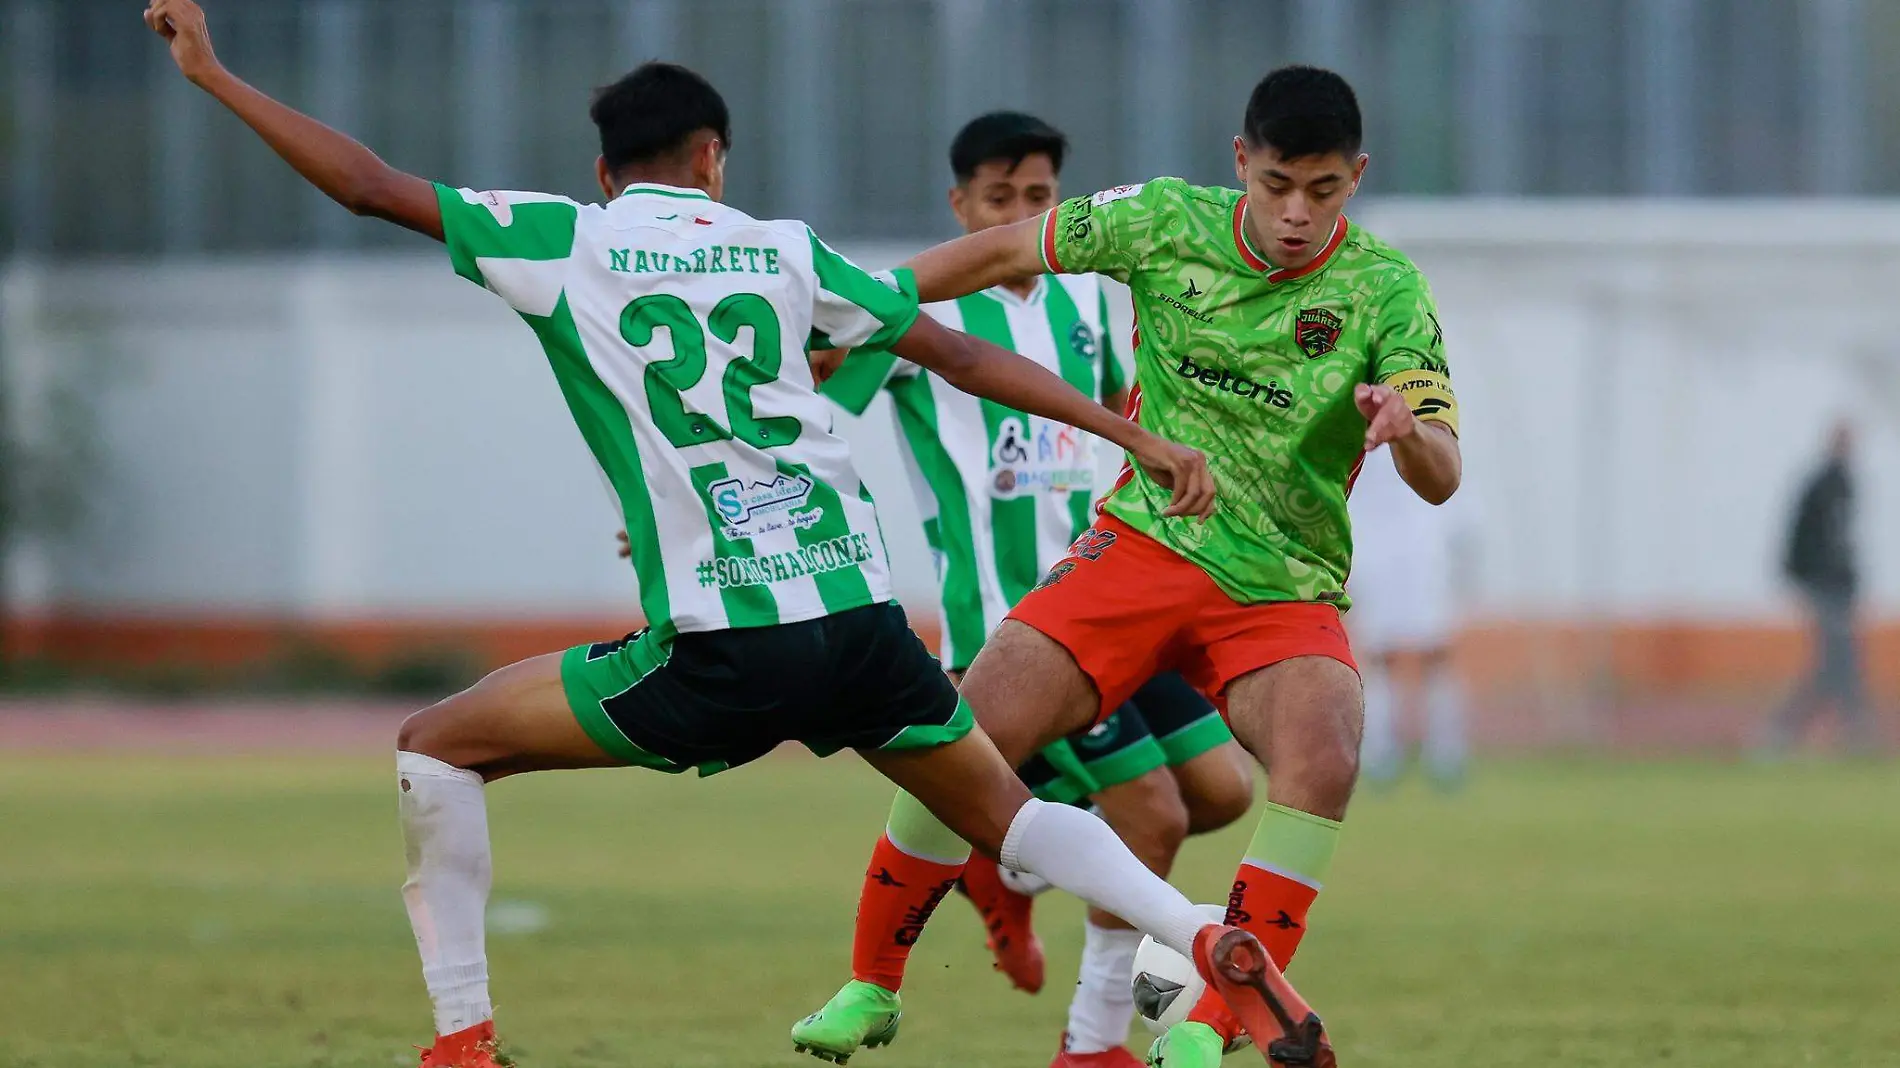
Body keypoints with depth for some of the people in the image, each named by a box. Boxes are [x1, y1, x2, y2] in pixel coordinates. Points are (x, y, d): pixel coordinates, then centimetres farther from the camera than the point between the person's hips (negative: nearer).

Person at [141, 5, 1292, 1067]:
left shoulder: (562, 241, 6)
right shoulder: (782, 249, 15)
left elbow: (368, 185, 6)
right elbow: (959, 352, 14)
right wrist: (1133, 433, 17)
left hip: (717, 651, -4)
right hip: (862, 617, 4)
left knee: (439, 748, 12)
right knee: (1003, 812, 23)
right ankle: (1210, 941, 0)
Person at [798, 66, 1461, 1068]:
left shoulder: (1386, 290, -9)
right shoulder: (1169, 222, -4)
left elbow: (1440, 479, -15)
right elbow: (1000, 252, 8)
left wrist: (1408, 431, -39)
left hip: (1284, 593, -1)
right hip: (1148, 542, 1)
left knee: (1322, 761, -31)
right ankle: (872, 983, 6)